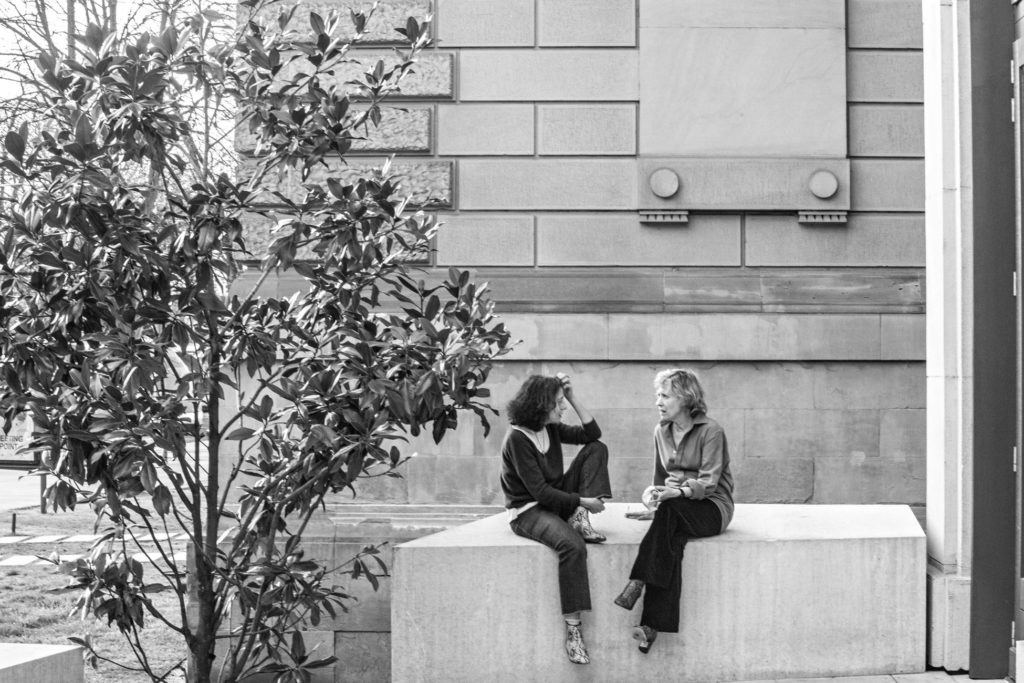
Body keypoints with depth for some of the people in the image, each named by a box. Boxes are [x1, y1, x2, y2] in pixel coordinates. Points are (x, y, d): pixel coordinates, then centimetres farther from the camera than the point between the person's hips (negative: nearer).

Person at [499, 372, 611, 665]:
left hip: (555, 501, 8)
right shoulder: (517, 438, -20)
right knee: (572, 545, -38)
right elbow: (539, 491, -22)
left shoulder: (550, 429, 5)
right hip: (527, 511, -8)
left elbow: (592, 433, 5)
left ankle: (580, 521, -11)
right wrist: (582, 501, -21)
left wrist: (573, 398, -3)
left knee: (596, 449, -1)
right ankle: (572, 627, -35)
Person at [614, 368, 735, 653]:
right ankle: (654, 624, -40)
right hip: (677, 511, 4)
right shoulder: (661, 432, 11)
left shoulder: (710, 431, -9)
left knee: (668, 509, -36)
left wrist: (678, 492, -34)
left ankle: (638, 583, -38)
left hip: (712, 507, -4)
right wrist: (653, 491, -8)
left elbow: (708, 483, -16)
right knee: (671, 541, -30)